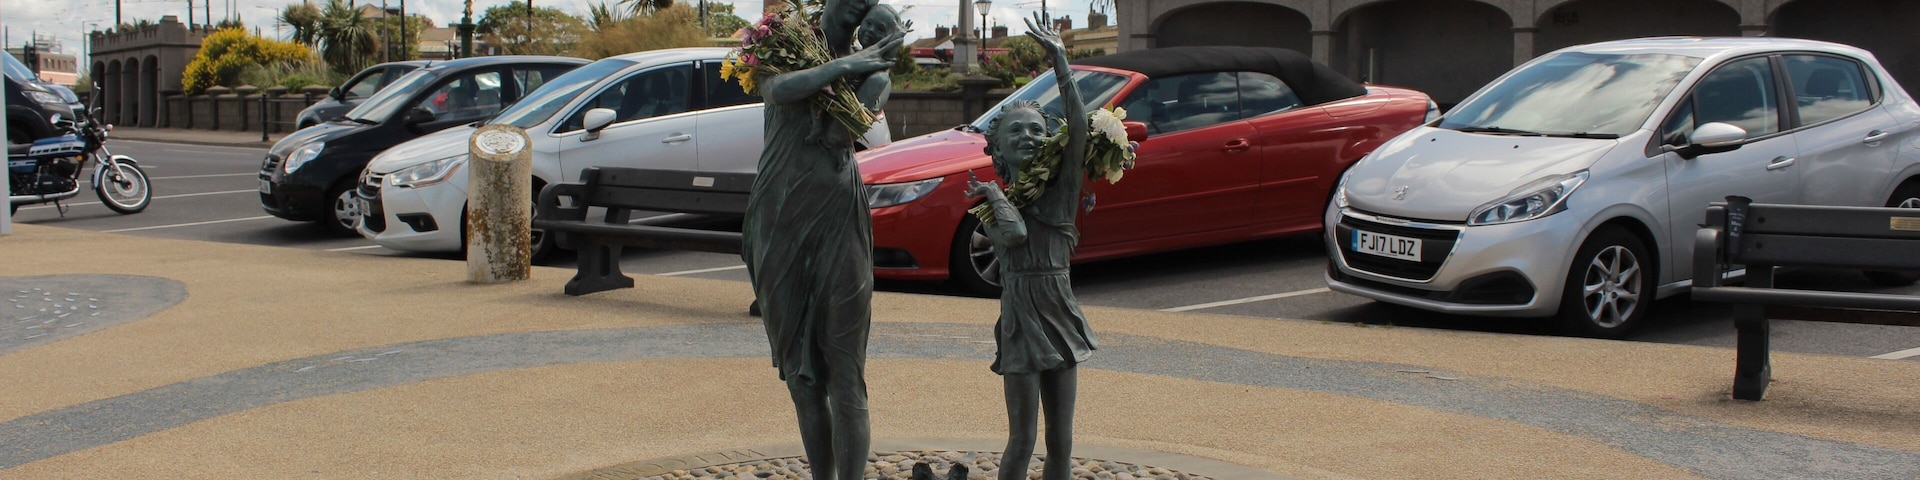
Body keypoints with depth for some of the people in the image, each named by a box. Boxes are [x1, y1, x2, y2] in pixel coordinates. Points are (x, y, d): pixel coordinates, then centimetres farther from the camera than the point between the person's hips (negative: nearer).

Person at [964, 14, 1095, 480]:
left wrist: (1059, 59, -15)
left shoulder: (1061, 190, 2)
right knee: (1022, 442, 1)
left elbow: (1078, 127, -12)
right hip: (1021, 321, -2)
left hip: (1061, 319, 3)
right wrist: (994, 195, -8)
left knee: (1061, 442, 8)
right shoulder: (993, 204, -1)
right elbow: (1015, 234, -24)